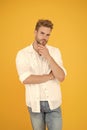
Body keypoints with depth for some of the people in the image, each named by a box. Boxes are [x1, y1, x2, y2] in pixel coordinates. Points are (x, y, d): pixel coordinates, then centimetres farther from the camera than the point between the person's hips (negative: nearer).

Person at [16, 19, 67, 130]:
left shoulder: (55, 51, -1)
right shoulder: (23, 54, -7)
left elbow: (61, 77, -11)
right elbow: (25, 79, -20)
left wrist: (48, 57, -19)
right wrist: (51, 76, -14)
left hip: (53, 103, 1)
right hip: (34, 103, -1)